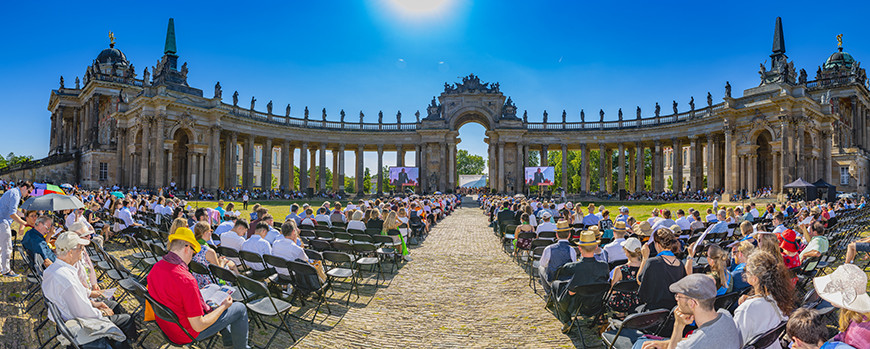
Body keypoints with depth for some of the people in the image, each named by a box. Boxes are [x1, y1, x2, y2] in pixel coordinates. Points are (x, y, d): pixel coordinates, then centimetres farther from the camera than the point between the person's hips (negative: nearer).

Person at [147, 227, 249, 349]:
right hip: (188, 334, -9)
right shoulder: (186, 280, -35)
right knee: (240, 308, 4)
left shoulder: (155, 268, -9)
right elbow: (198, 326, -29)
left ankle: (228, 338, 44)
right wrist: (223, 306, -14)